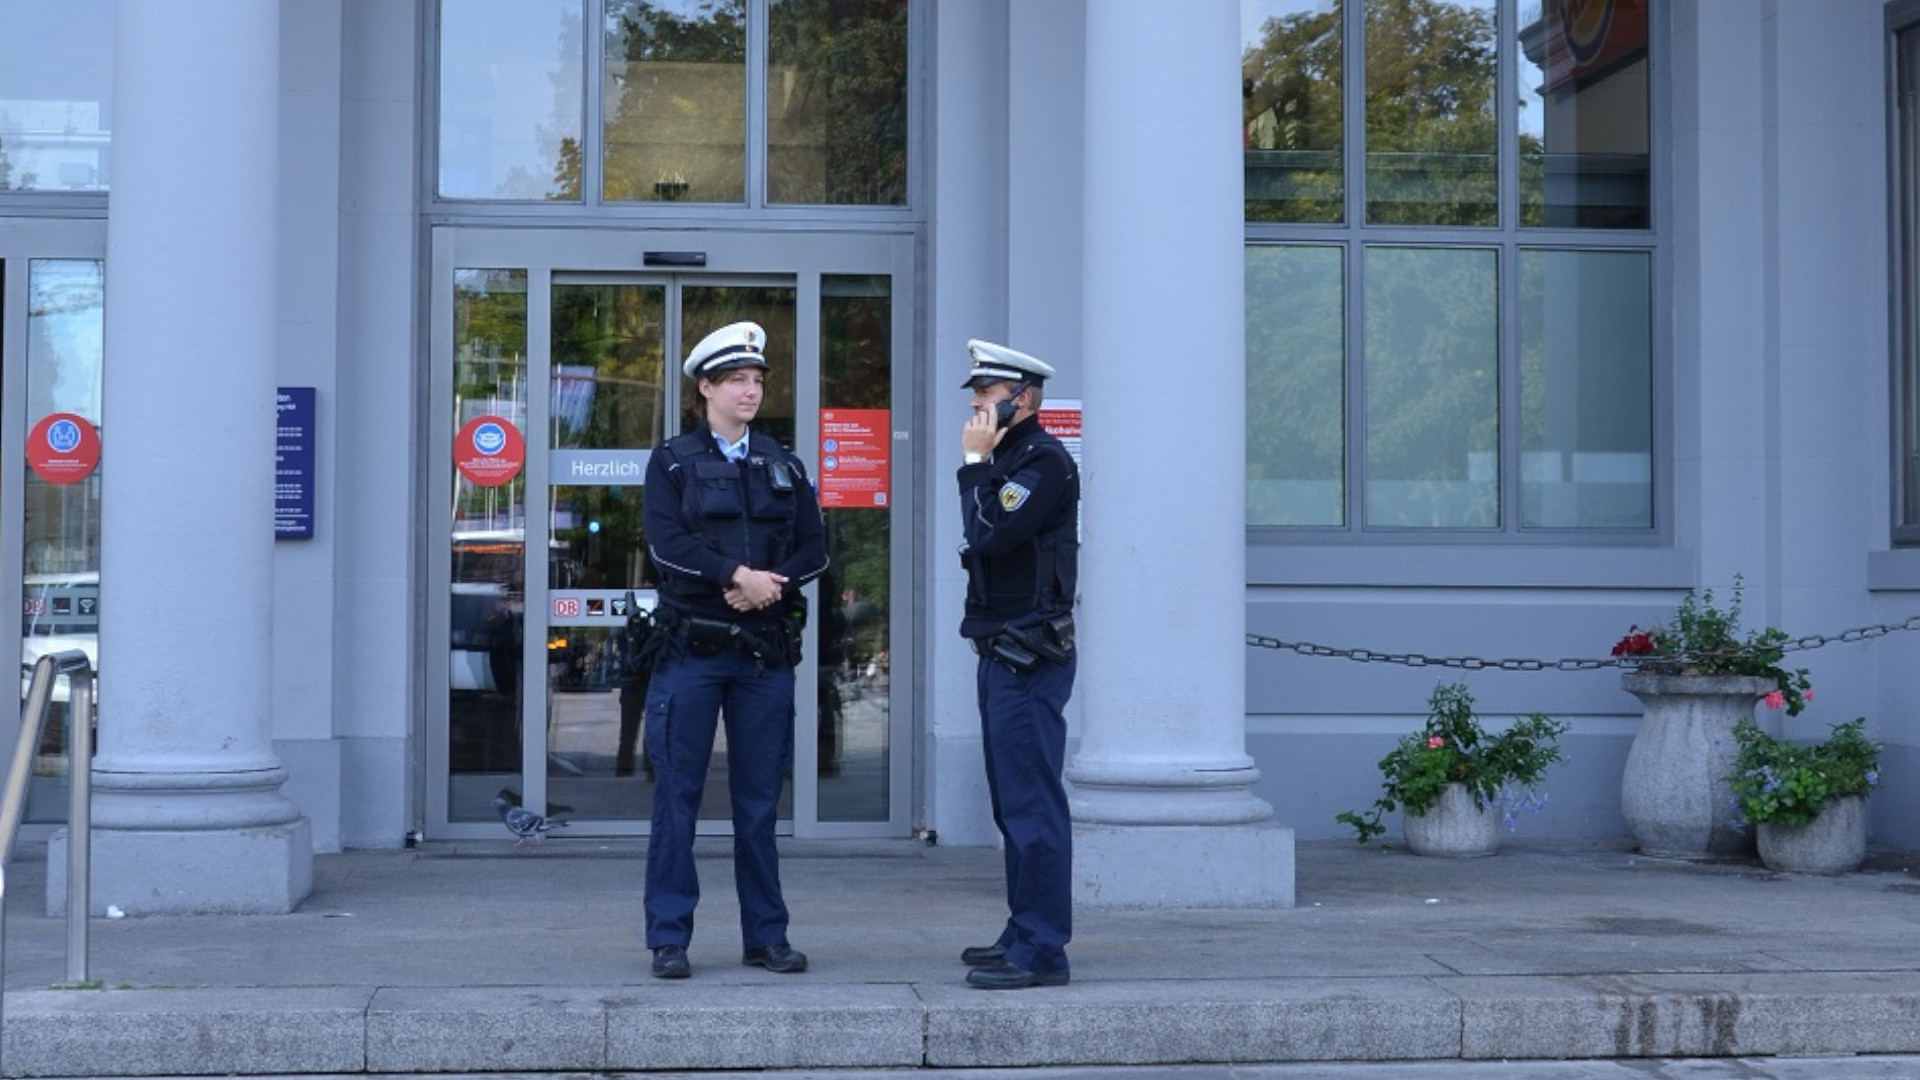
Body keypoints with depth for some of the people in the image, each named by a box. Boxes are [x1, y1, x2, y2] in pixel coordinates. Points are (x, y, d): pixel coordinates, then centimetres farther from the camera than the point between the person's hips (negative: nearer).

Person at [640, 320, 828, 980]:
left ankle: (766, 936, 14)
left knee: (760, 800, 7)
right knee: (677, 796, -1)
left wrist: (770, 583, -10)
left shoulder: (783, 467, 14)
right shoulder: (672, 462, 4)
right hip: (692, 647, -3)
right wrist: (739, 574, -18)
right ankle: (669, 938, 6)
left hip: (766, 648, 3)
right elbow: (667, 544, -9)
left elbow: (815, 549, 8)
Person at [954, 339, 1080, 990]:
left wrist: (974, 463, -15)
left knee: (1032, 803, -10)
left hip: (1029, 659, -11)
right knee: (1013, 803, 14)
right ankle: (1026, 932, 22)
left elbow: (990, 536, -22)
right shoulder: (1007, 461, 19)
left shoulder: (1045, 461, -12)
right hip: (1001, 654, 11)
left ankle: (1042, 950, -9)